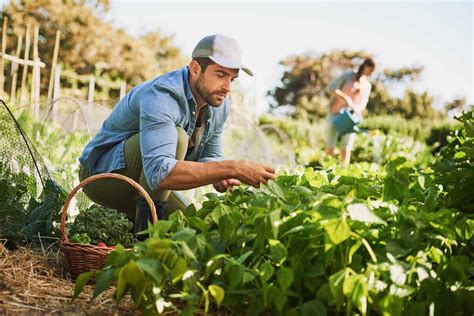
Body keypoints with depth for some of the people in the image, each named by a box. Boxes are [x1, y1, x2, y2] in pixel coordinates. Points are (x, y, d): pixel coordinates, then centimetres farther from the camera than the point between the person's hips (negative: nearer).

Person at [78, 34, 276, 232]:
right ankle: (147, 223, -21)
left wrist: (220, 178, -19)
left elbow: (210, 157, 6)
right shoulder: (161, 96, -32)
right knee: (175, 136, -31)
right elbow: (159, 173, -45)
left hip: (146, 180, 8)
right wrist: (233, 169, -47)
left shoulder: (220, 104, -5)